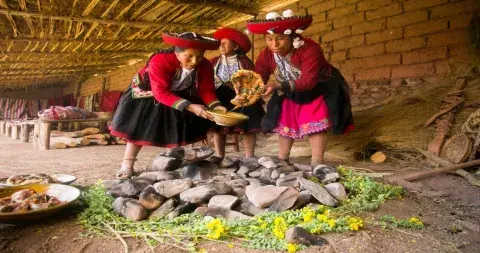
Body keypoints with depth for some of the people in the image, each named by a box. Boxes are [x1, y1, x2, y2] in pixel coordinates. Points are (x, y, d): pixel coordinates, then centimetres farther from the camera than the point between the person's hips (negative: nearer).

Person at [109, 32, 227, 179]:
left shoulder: (205, 66, -24)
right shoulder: (159, 61, -39)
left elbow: (206, 90, -17)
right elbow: (161, 93, -43)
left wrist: (215, 106, -39)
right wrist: (190, 107, -52)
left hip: (180, 95, 4)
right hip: (148, 93, -4)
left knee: (182, 128, 0)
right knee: (140, 127, -4)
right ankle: (127, 165, 3)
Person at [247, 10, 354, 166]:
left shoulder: (309, 49, -36)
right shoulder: (266, 54, -17)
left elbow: (309, 81, -41)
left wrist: (279, 86, -52)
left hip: (319, 89, -5)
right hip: (291, 94, 6)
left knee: (315, 123, -17)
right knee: (284, 123, 4)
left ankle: (317, 163, -14)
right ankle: (282, 160, 14)